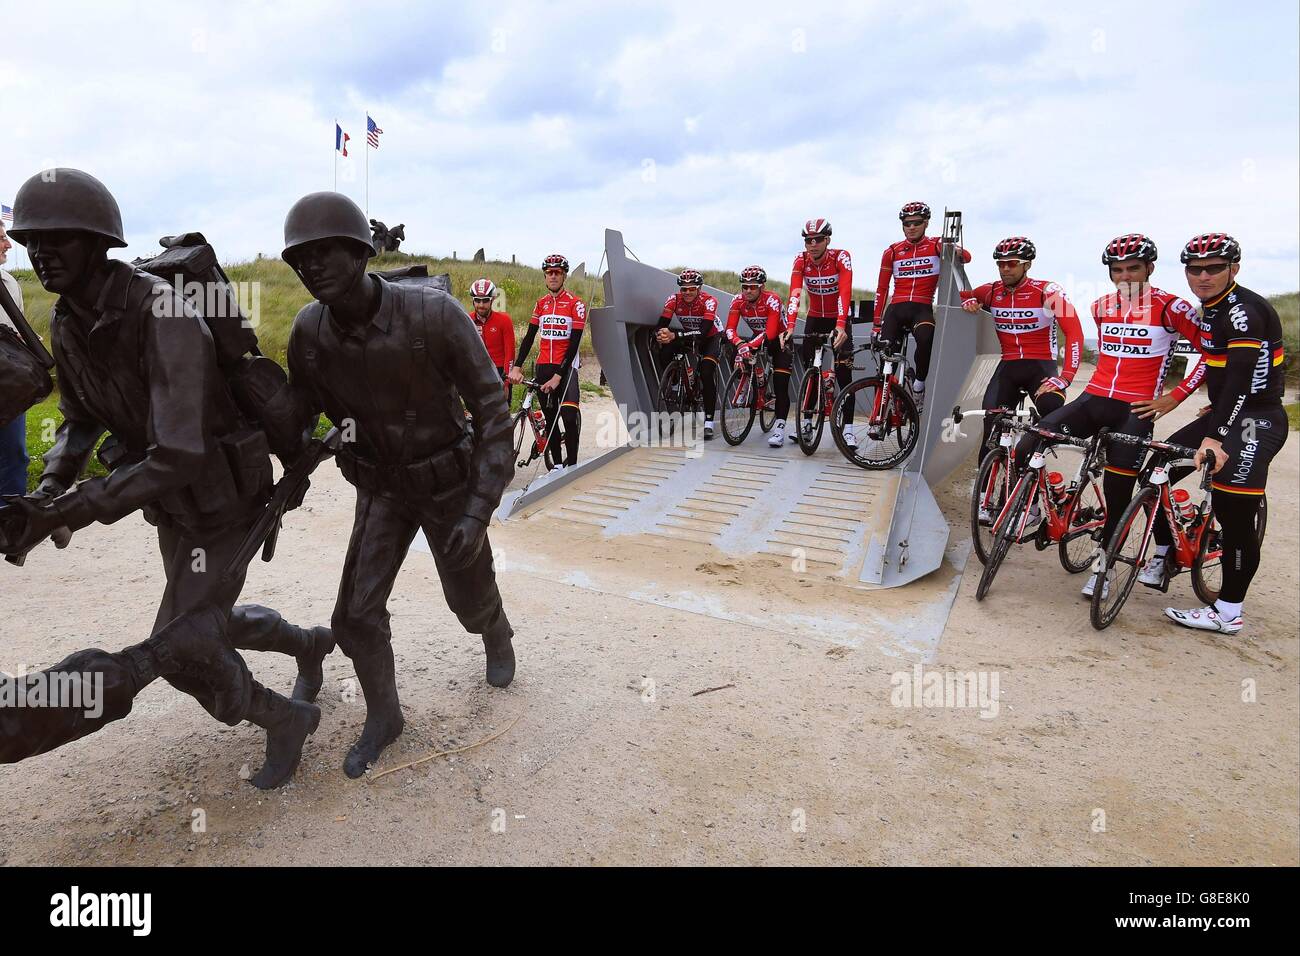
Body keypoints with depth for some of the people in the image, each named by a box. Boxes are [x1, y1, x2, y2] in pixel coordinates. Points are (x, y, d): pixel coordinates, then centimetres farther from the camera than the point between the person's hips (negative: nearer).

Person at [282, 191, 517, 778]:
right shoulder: (309, 331, -15)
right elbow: (299, 418, 2)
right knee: (357, 614, -4)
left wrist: (480, 512, -30)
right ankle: (383, 718, 24)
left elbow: (493, 411, -24)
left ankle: (497, 637, 54)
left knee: (471, 600, 15)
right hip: (381, 487, 3)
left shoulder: (435, 314, -30)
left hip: (450, 484, -3)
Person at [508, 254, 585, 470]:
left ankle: (572, 463, -9)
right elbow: (529, 337, 8)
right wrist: (517, 367, -4)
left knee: (569, 415, -20)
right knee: (550, 418, 7)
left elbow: (574, 344, -11)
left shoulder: (576, 304, -5)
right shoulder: (541, 304, 11)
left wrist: (558, 376, -17)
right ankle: (556, 464, 15)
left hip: (565, 367, -5)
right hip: (542, 367, 5)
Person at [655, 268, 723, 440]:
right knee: (667, 354, -24)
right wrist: (660, 335, -53)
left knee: (707, 373, -25)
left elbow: (703, 332, -42)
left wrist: (674, 336, -55)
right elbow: (661, 325, -27)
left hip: (711, 337, -4)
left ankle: (708, 422, -21)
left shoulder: (709, 301, -31)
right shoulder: (674, 300, -21)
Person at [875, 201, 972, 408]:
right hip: (896, 309, 2)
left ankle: (918, 385, -11)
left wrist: (955, 250, -32)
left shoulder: (936, 245, 7)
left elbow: (966, 257, -7)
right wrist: (876, 323, 7)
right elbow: (882, 289, 12)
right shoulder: (892, 251, 11)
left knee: (926, 340, -33)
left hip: (922, 308, -2)